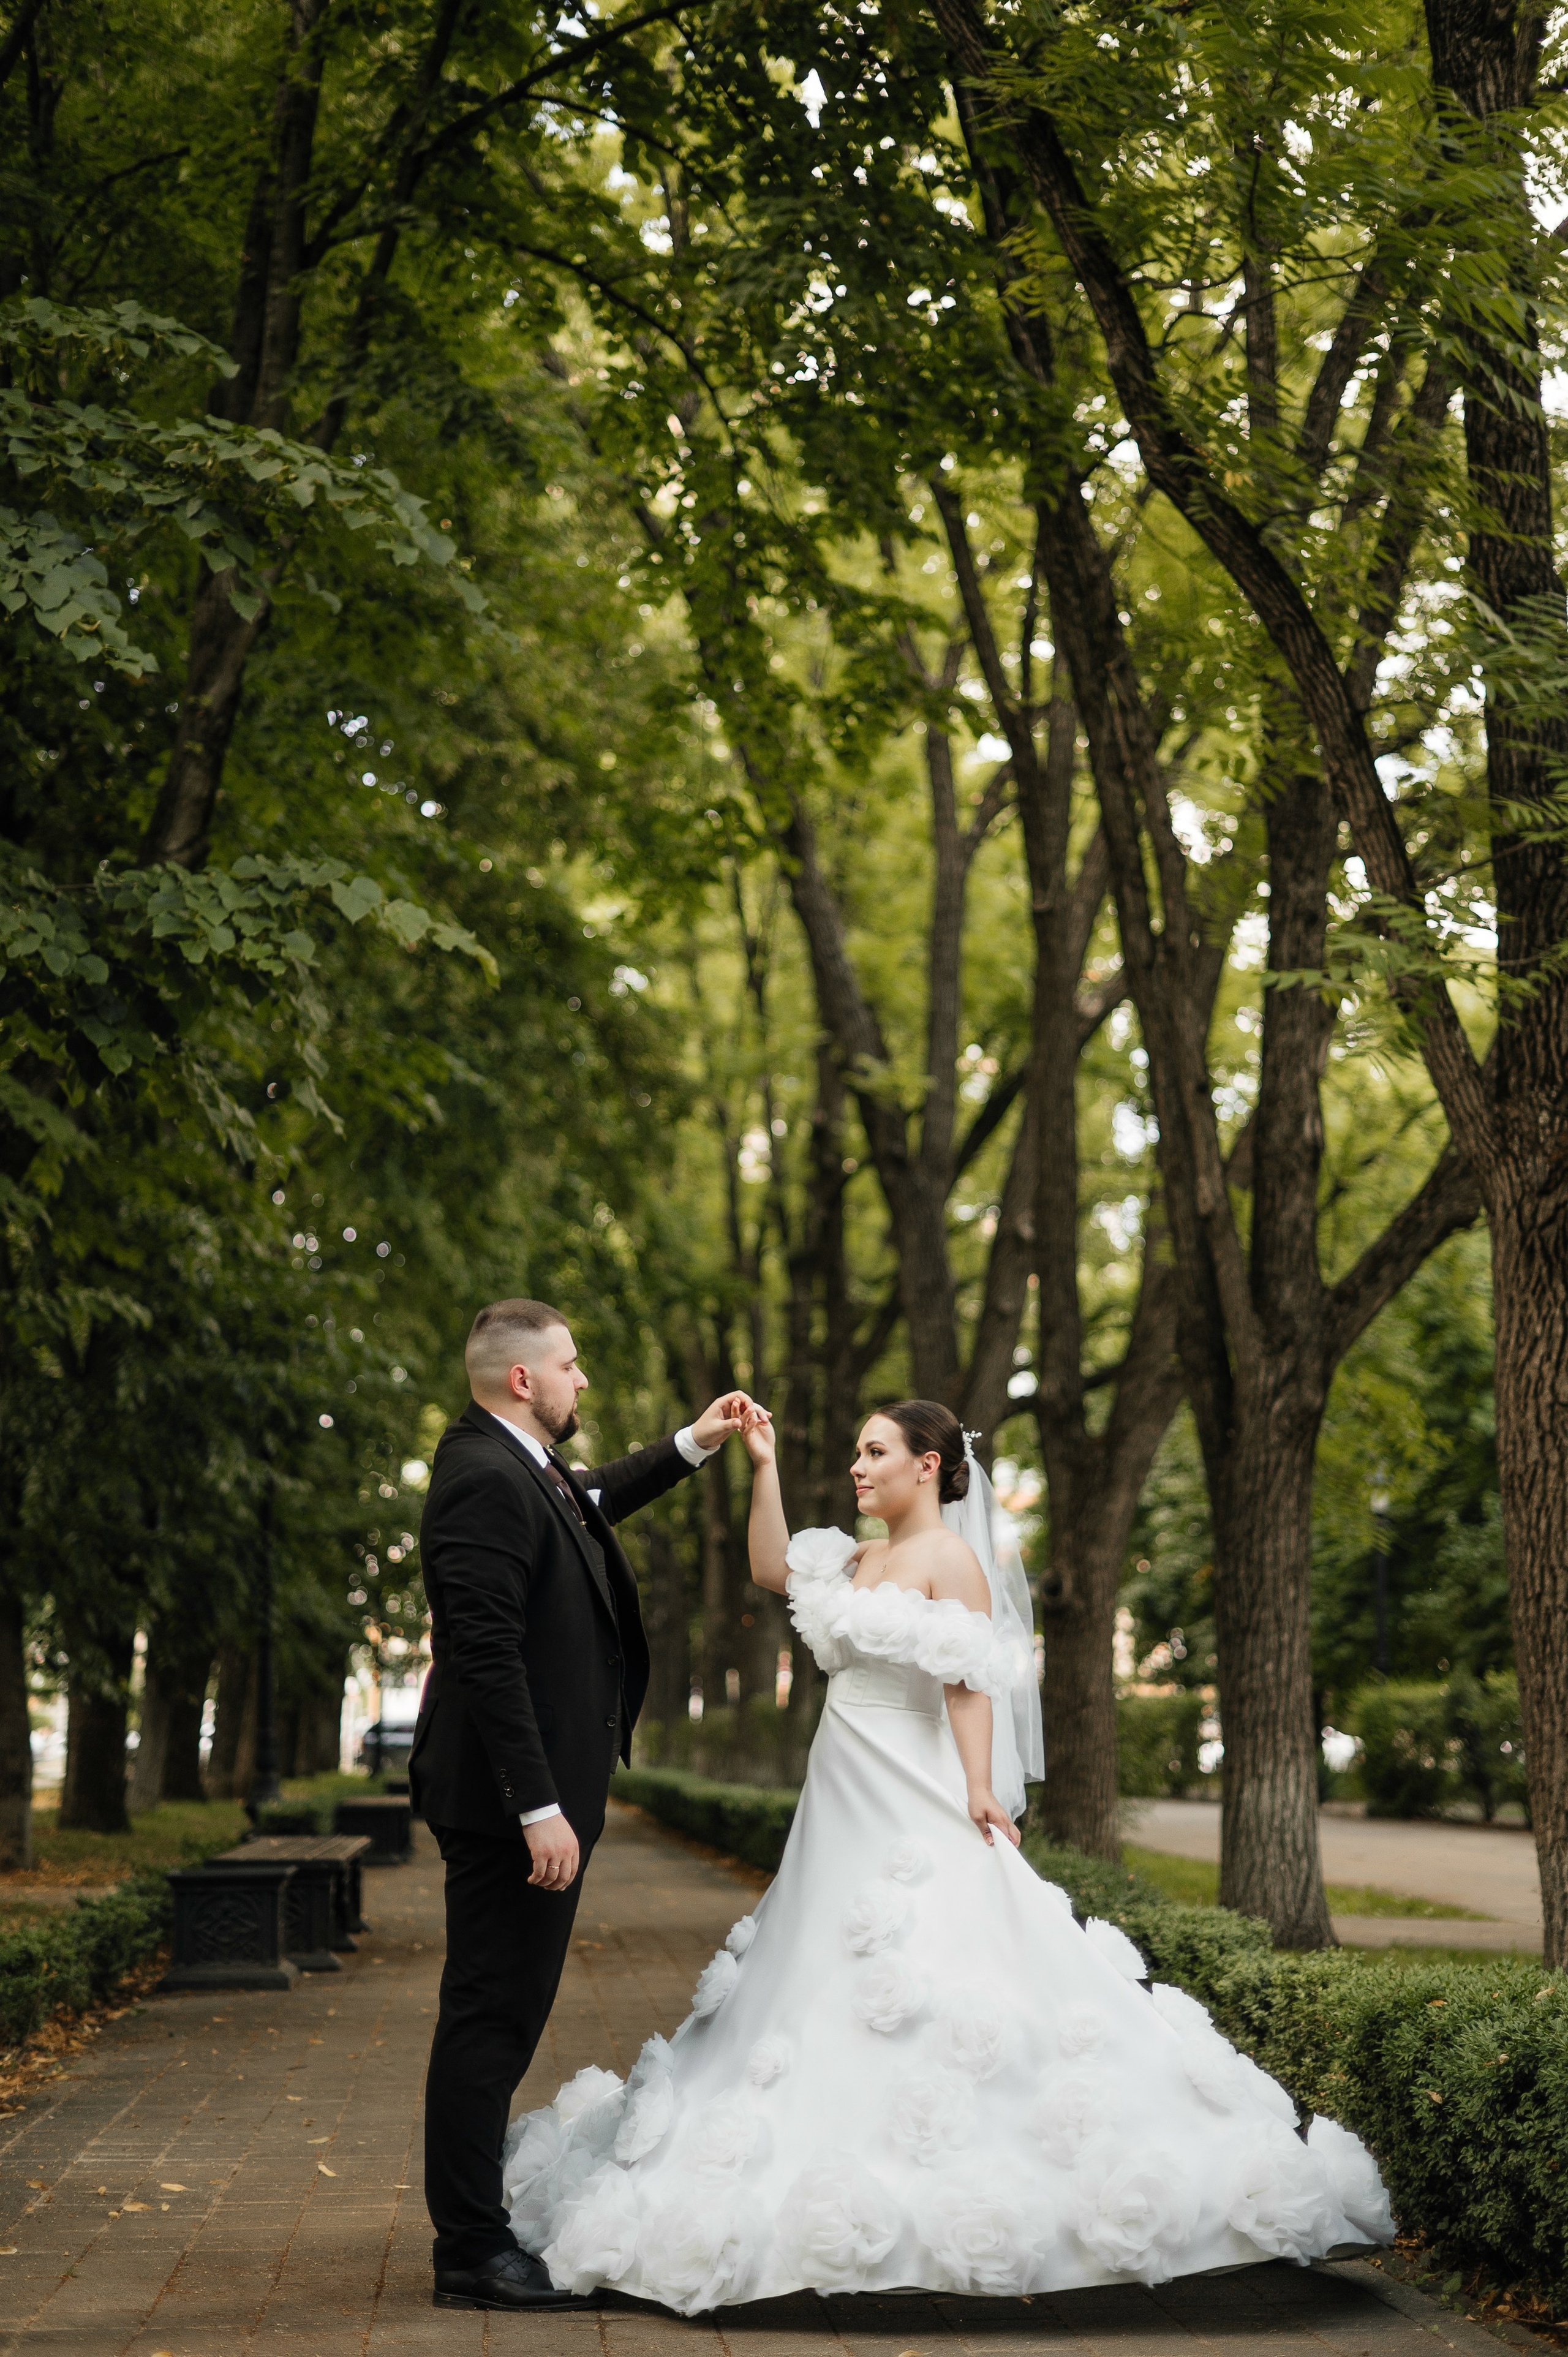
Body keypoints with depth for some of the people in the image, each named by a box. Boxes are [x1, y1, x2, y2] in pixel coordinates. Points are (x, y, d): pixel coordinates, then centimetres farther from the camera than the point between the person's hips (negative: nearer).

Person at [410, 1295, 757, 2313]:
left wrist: (692, 1447, 34)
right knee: (492, 2017, -3)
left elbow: (591, 1502, 37)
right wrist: (540, 1809, -26)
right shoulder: (486, 1482, -19)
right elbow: (487, 1656, -25)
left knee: (504, 2015, 16)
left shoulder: (519, 1467, 13)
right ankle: (473, 2255, 5)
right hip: (511, 1803, -11)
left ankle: (479, 2227, 25)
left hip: (534, 1794, 11)